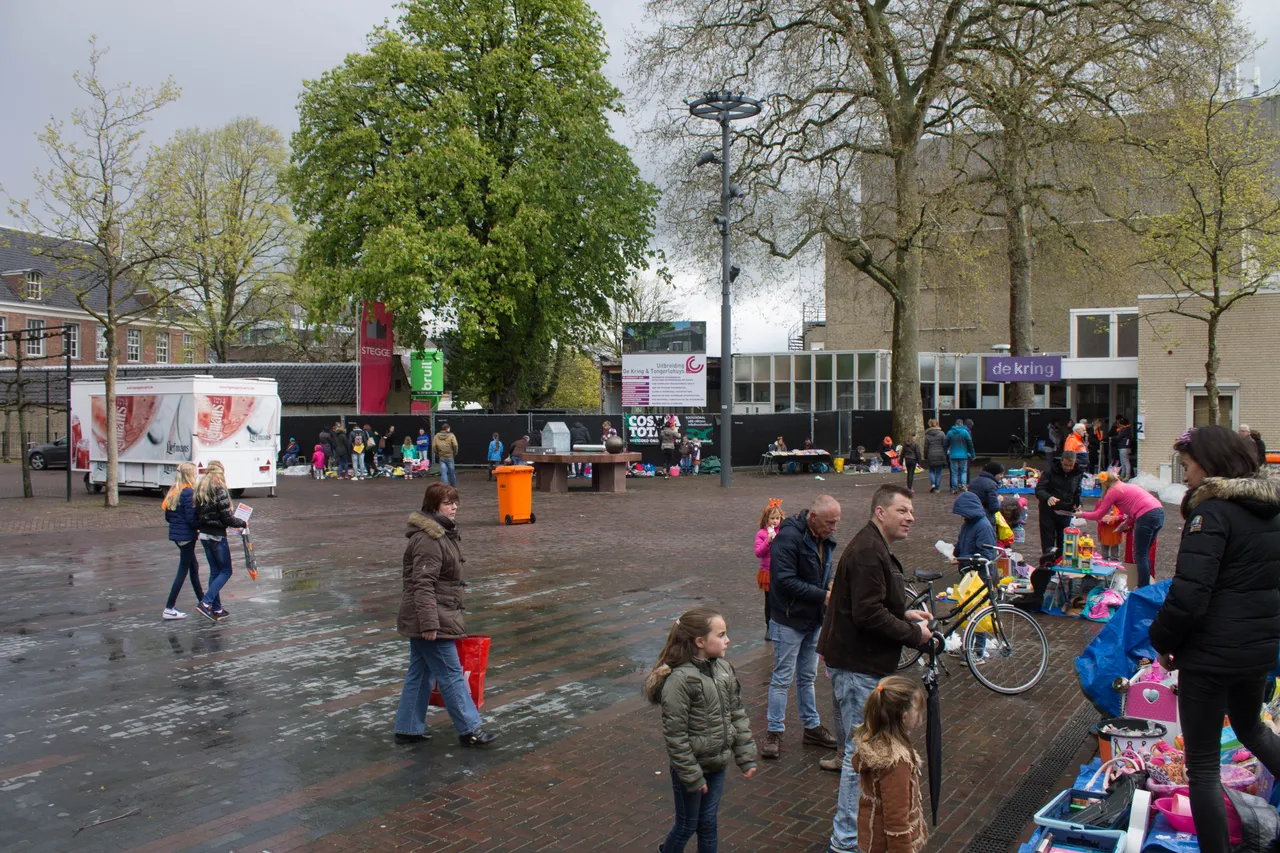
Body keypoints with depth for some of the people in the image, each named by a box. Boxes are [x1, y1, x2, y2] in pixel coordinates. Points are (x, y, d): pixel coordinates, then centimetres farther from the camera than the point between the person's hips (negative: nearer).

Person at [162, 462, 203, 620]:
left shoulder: (173, 492, 9)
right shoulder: (189, 493, -18)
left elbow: (167, 516, 13)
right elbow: (191, 518, -21)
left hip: (176, 534, 9)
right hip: (187, 535, -9)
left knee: (194, 567, 19)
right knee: (183, 571, -2)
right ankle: (169, 609, -1)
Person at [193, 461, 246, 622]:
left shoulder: (200, 490, 7)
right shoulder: (219, 491, -16)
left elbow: (197, 514, 10)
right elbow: (227, 517, -16)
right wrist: (242, 524, 1)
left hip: (204, 535, 8)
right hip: (217, 536, -8)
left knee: (214, 571, 14)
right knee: (226, 571, 3)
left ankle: (217, 609, 16)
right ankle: (205, 603, -10)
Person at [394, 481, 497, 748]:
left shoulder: (443, 532, 15)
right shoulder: (428, 538, -19)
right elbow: (423, 584, -24)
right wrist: (429, 623, -27)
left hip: (420, 620, 11)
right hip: (432, 618, -11)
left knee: (420, 674, 16)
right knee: (451, 675, -4)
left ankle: (408, 728, 24)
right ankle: (470, 729, 3)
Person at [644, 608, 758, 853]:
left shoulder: (724, 668, -3)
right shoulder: (679, 679, -25)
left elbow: (738, 715, 5)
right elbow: (675, 734, -21)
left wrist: (746, 757, 4)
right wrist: (692, 776, -16)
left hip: (717, 764, 5)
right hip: (690, 766, -5)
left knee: (708, 823, 17)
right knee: (687, 825, 13)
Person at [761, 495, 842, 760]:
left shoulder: (824, 539, 5)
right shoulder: (788, 537, -23)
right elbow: (785, 581, -28)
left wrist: (831, 586, 1)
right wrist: (823, 596, -26)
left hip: (813, 619, 8)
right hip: (789, 621, -8)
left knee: (807, 677, 19)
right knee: (782, 678, 0)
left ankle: (812, 727, 30)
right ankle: (774, 733, 11)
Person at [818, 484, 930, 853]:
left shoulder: (877, 548, 15)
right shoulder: (868, 552, -21)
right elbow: (868, 614, -27)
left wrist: (905, 614, 7)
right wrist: (914, 635, -17)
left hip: (865, 662, 11)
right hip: (858, 666, -11)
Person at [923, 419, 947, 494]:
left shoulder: (927, 435, -1)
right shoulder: (942, 433, -2)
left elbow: (926, 447, 1)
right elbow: (945, 445, -1)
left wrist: (925, 457, 9)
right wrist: (944, 455, 7)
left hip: (931, 456, 0)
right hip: (940, 455, 0)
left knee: (931, 471, 13)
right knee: (938, 472, 7)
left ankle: (932, 484, -9)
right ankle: (937, 488, 8)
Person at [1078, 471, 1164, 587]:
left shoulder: (1113, 492, 3)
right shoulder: (1129, 487, 26)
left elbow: (1098, 515, 6)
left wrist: (1082, 514, 20)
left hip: (1147, 517, -8)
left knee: (1140, 556, -1)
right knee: (1144, 554, 17)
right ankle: (1145, 586, 21)